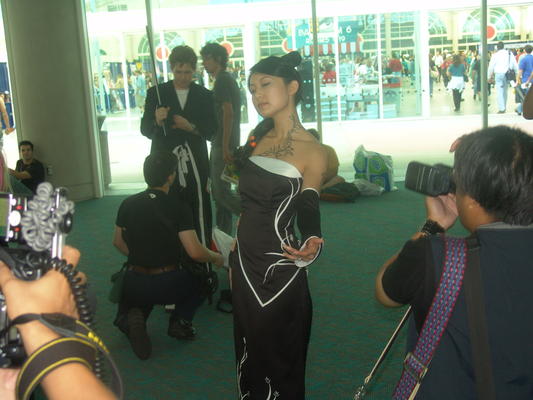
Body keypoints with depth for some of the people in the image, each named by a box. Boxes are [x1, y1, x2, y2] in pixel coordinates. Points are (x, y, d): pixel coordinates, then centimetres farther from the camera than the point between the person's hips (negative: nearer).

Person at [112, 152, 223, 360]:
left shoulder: (128, 204, 1)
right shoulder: (178, 208, -12)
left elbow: (118, 243, 13)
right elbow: (195, 252, -16)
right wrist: (216, 258, 4)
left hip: (135, 286, 2)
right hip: (168, 286, -2)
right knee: (200, 280, 26)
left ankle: (129, 316, 1)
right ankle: (180, 321, 3)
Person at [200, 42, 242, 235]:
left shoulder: (222, 80, -13)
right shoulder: (227, 79, 17)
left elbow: (228, 113, -22)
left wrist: (225, 147, -24)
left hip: (223, 145, -10)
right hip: (221, 144, 10)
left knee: (222, 192, -9)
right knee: (218, 190, 13)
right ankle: (224, 234, 18)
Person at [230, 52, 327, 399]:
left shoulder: (312, 151, -12)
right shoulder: (257, 138, 5)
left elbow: (308, 212, -13)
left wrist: (312, 243, -34)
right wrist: (235, 252, 12)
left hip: (279, 268, -6)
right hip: (245, 263, 6)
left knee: (279, 357, 10)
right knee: (249, 353, 20)